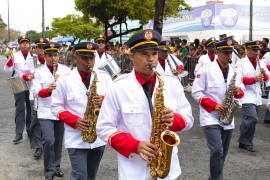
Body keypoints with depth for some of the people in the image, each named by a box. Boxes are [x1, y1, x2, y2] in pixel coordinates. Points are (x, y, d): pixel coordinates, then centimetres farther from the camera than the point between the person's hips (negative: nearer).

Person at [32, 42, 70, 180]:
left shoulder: (66, 70, 4)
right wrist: (48, 90, -27)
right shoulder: (39, 72, -1)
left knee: (58, 141, 12)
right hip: (46, 112, -2)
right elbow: (36, 92, -8)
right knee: (49, 140, -13)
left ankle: (56, 166, 29)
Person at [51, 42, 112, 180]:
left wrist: (104, 100, -18)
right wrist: (74, 120, -17)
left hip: (99, 137, 3)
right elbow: (56, 107, -2)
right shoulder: (65, 80, -4)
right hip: (76, 139, -3)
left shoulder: (104, 77, 3)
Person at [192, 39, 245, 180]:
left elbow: (242, 89, 15)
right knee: (217, 151, -19)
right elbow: (196, 92, -10)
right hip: (210, 117, -6)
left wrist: (238, 91, -10)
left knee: (222, 153, 13)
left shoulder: (234, 71, 8)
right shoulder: (206, 70, -9)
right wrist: (214, 106, -18)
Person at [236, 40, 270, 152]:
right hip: (247, 96, -6)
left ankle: (244, 142, 22)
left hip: (257, 96, 6)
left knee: (249, 120, 12)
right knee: (252, 118, -18)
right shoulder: (241, 63, -5)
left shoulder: (261, 63, 13)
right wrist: (254, 79, -22)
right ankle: (245, 142, -2)